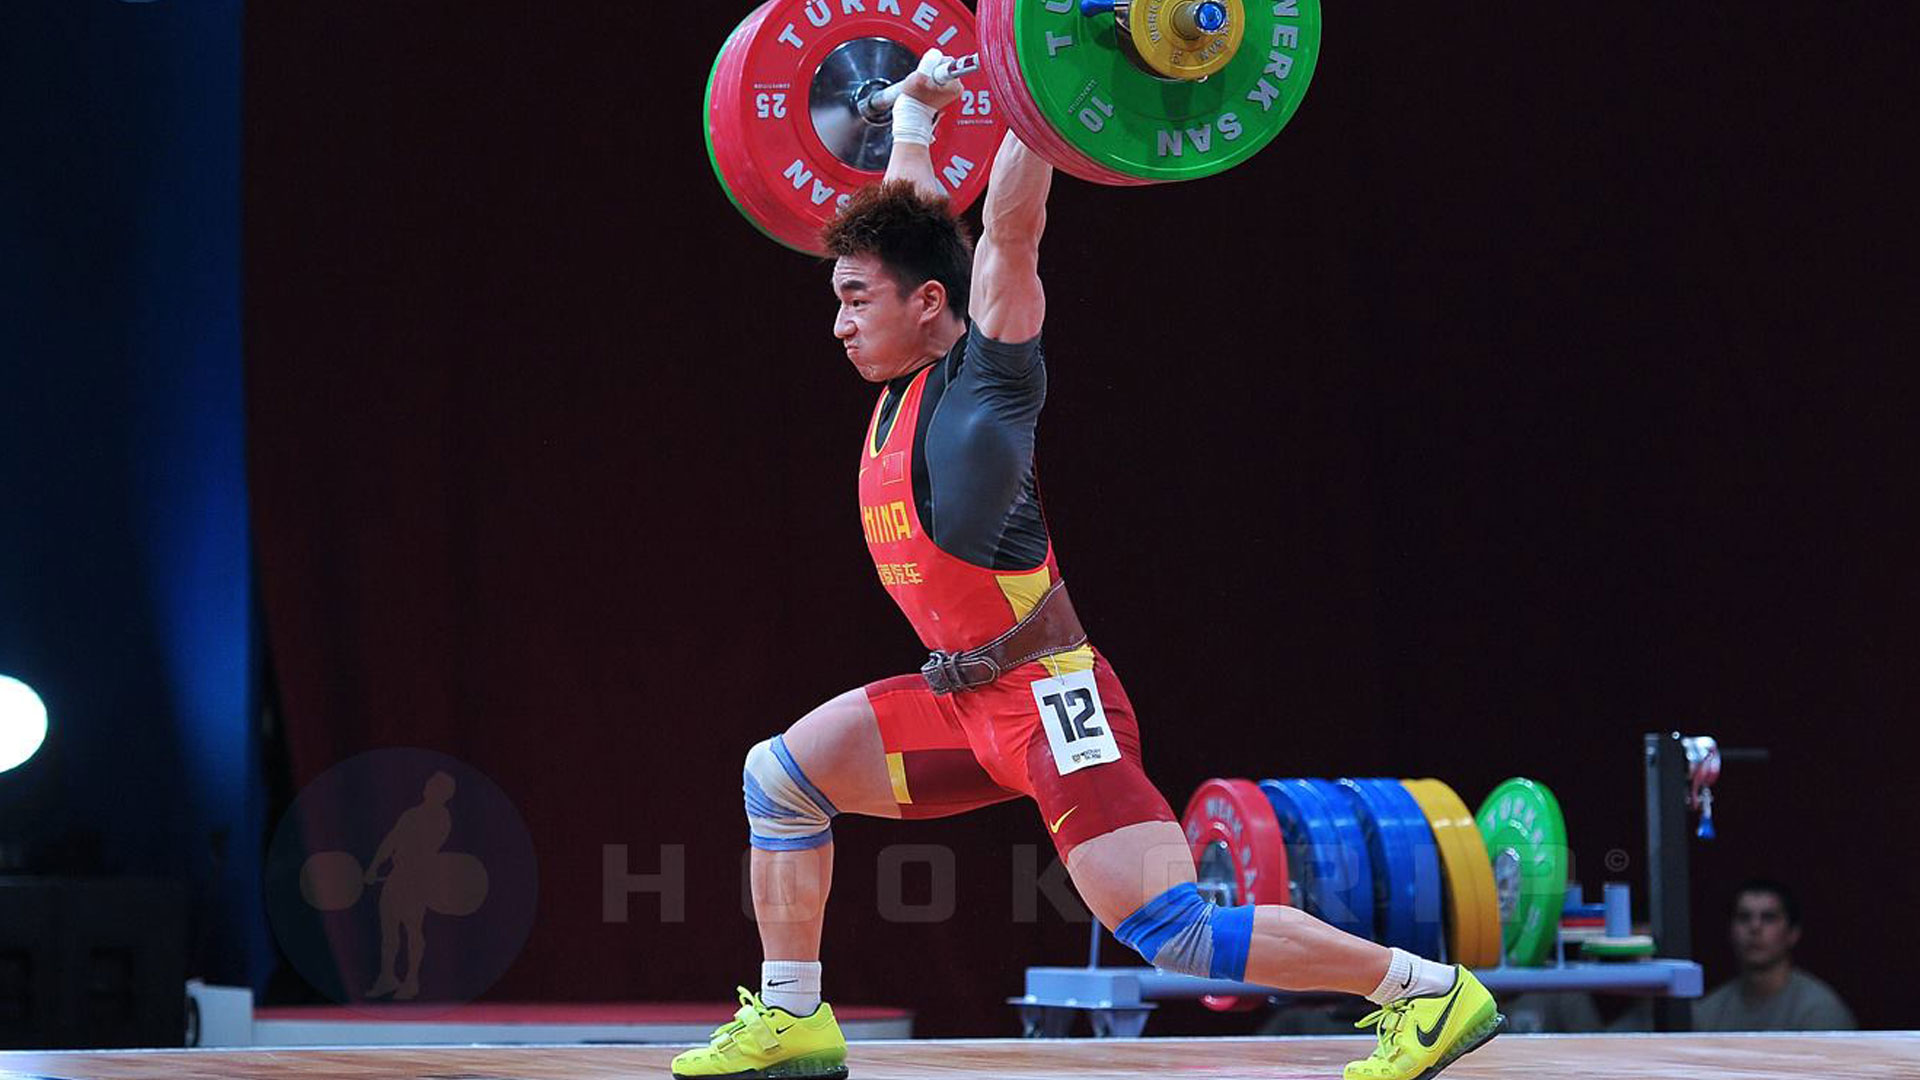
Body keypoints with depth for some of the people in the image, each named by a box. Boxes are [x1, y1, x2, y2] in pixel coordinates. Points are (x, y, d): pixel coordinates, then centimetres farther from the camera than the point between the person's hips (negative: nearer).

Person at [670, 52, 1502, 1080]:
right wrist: (912, 115, 32)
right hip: (965, 702, 9)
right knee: (781, 774, 13)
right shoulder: (907, 380, 10)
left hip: (1050, 698, -9)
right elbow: (914, 220, 24)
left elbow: (1011, 225, -18)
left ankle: (1433, 992, -8)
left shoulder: (985, 371, -10)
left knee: (1168, 929, -15)